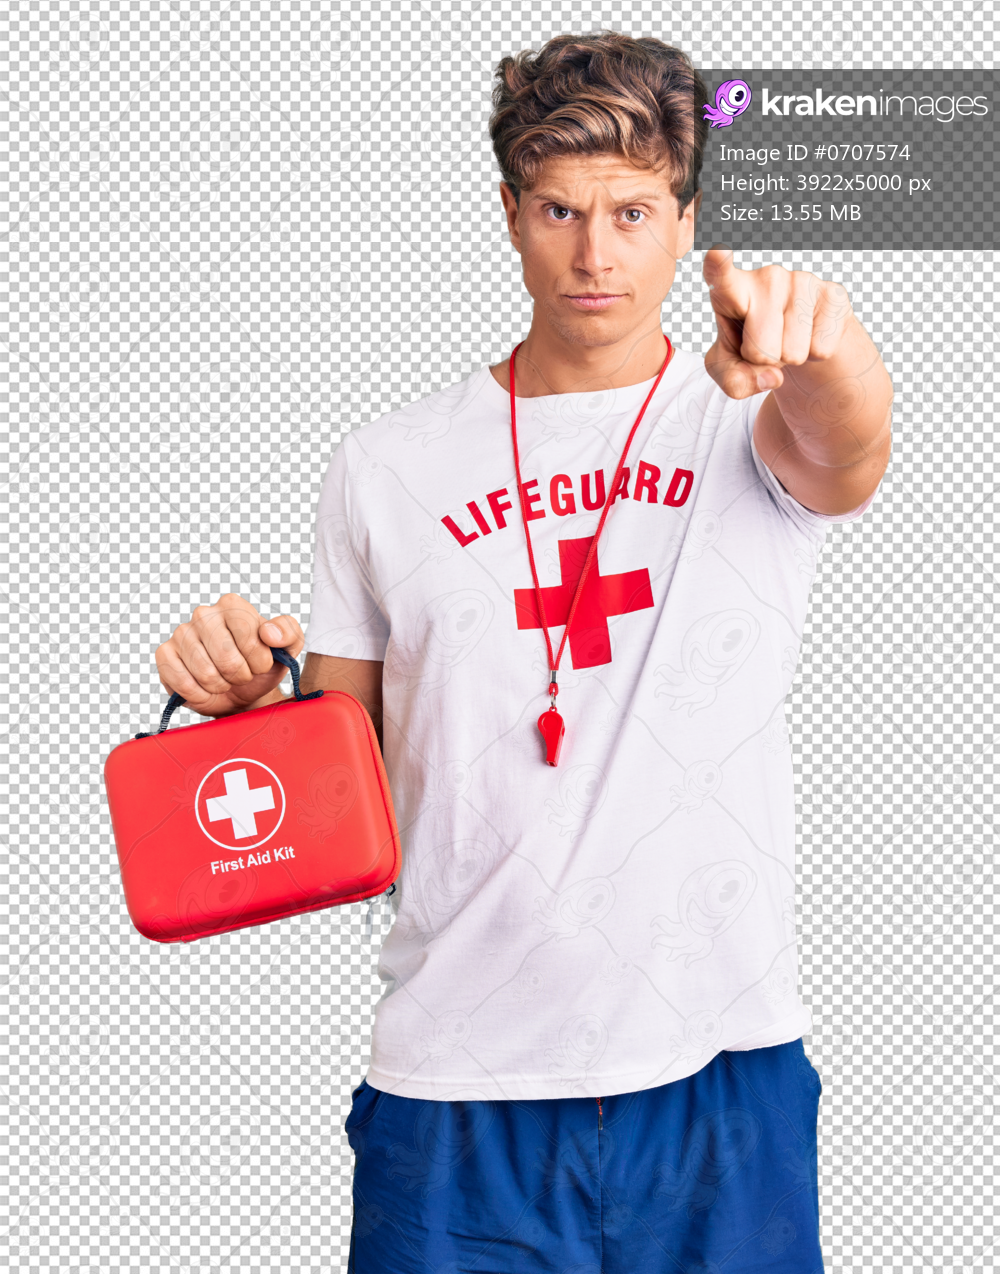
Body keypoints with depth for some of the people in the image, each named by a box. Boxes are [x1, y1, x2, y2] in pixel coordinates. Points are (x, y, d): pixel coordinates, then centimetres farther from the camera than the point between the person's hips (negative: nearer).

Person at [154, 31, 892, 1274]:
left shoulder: (755, 423, 1)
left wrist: (820, 344, -46)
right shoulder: (387, 470, 4)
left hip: (722, 1083, 0)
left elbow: (844, 450, -24)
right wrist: (248, 700, -12)